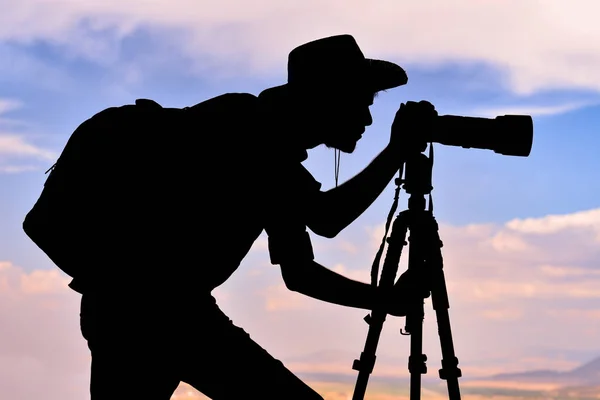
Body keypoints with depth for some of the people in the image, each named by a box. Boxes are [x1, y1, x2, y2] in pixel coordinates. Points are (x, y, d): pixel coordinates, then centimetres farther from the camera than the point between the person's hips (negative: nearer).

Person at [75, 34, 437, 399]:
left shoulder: (275, 162, 13)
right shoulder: (239, 121, -12)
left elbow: (299, 273, 21)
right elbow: (325, 220, -22)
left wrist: (387, 299, 18)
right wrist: (398, 150, -12)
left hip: (183, 310, 9)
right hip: (131, 305, -9)